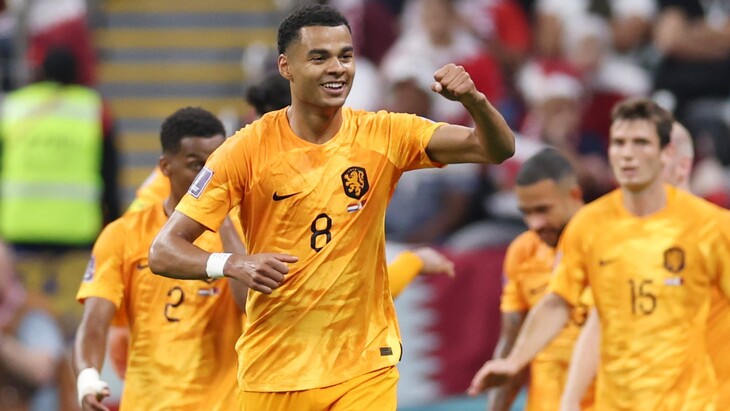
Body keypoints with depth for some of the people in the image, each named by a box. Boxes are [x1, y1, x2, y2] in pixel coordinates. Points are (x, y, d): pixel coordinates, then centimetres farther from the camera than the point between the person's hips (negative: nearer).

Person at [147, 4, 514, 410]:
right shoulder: (249, 149, -8)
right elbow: (164, 251, -9)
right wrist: (233, 264, -28)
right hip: (273, 373, -1)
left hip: (366, 369, 1)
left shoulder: (384, 136, -2)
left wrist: (473, 100, -30)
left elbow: (497, 148, -9)